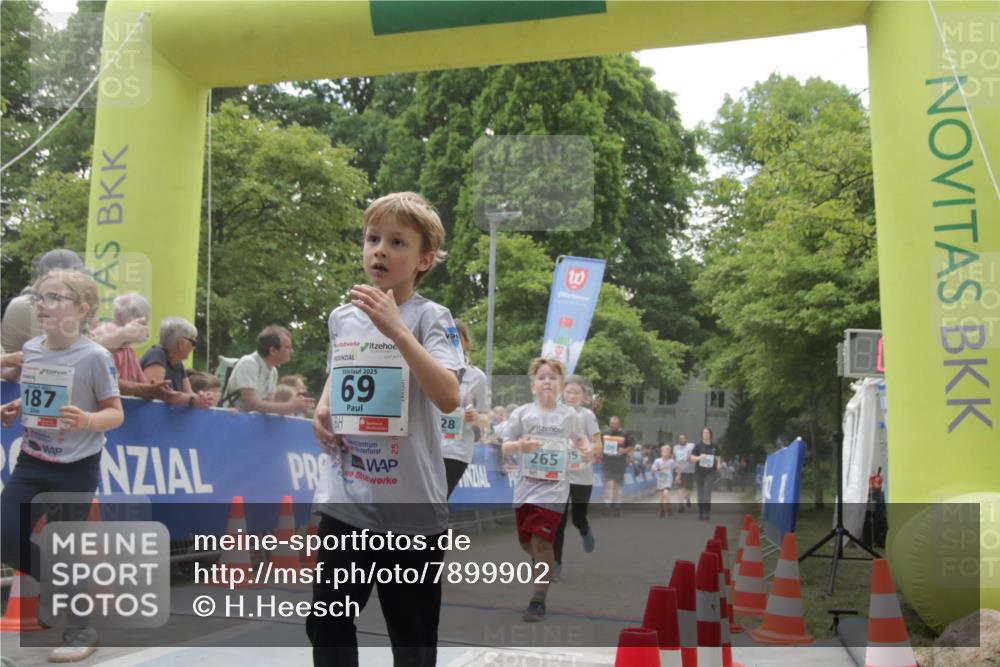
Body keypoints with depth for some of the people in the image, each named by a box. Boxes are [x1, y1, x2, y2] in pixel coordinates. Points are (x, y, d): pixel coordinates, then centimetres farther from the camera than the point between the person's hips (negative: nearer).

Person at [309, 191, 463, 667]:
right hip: (343, 501, 5)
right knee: (327, 623, 14)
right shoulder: (342, 317, 6)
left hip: (411, 507, -5)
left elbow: (448, 397, -27)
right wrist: (321, 412, 4)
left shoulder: (431, 317, -11)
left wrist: (397, 330, -30)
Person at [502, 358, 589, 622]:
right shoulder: (522, 413, -1)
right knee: (526, 541, 14)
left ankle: (538, 601, 0)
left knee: (541, 541, -10)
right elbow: (505, 447, 1)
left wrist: (586, 451, -3)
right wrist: (519, 446, -20)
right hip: (526, 485, 3)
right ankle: (546, 566, 47)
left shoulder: (569, 415, 1)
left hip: (553, 487, -2)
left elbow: (579, 438, 19)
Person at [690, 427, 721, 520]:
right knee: (700, 493, 7)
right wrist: (699, 457, -20)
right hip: (699, 472, 1)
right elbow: (692, 458, -1)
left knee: (707, 491, -15)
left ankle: (707, 512, -11)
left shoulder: (714, 446, 7)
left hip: (710, 472, -1)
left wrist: (718, 464, 0)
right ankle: (701, 513, 18)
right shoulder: (698, 446, 2)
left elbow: (717, 457, 20)